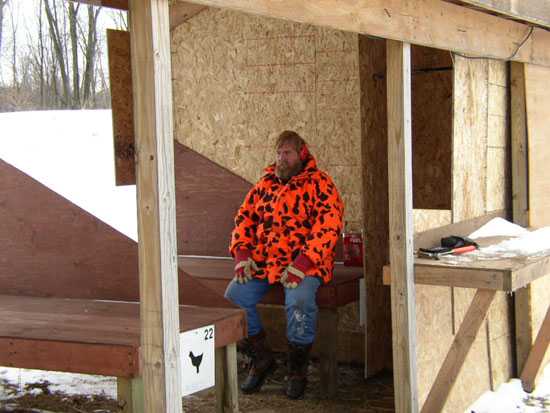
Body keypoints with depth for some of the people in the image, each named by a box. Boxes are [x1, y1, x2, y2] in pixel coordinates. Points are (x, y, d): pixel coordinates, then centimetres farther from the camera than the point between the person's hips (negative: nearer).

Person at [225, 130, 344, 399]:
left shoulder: (319, 183, -1)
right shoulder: (265, 184, 18)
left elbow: (328, 226, -12)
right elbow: (244, 217, 18)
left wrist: (302, 264, -22)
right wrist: (241, 253, 0)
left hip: (304, 264, -5)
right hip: (261, 263, 5)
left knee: (299, 301, -34)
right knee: (233, 297, -17)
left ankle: (297, 370, -9)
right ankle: (260, 359, 5)